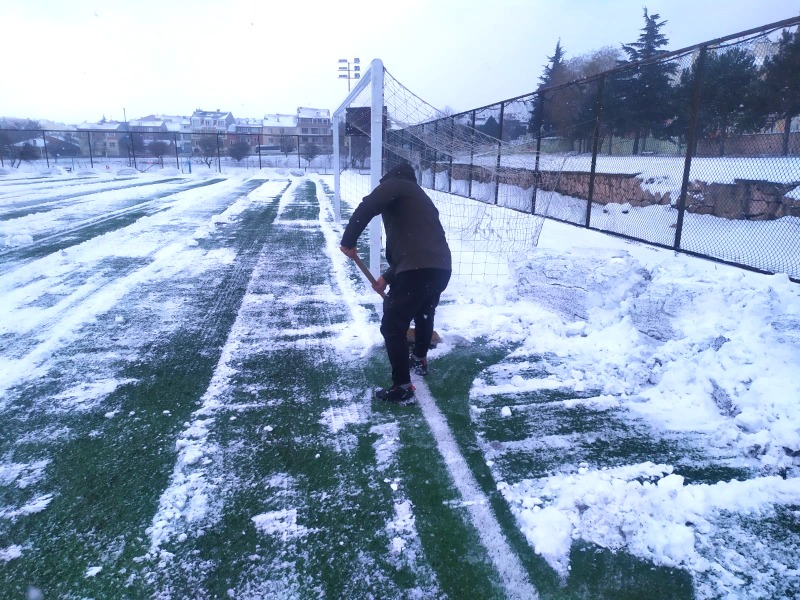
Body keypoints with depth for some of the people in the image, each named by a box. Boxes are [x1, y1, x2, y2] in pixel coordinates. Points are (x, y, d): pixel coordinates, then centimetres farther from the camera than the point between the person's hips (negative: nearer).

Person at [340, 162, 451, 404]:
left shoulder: (395, 185, 7)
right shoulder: (420, 198, 31)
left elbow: (366, 208, -15)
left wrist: (348, 241, -4)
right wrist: (388, 277, 38)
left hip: (418, 270, -9)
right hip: (441, 268, 9)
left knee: (392, 327, 3)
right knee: (424, 313, 33)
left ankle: (402, 387, 7)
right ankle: (420, 360, 53)